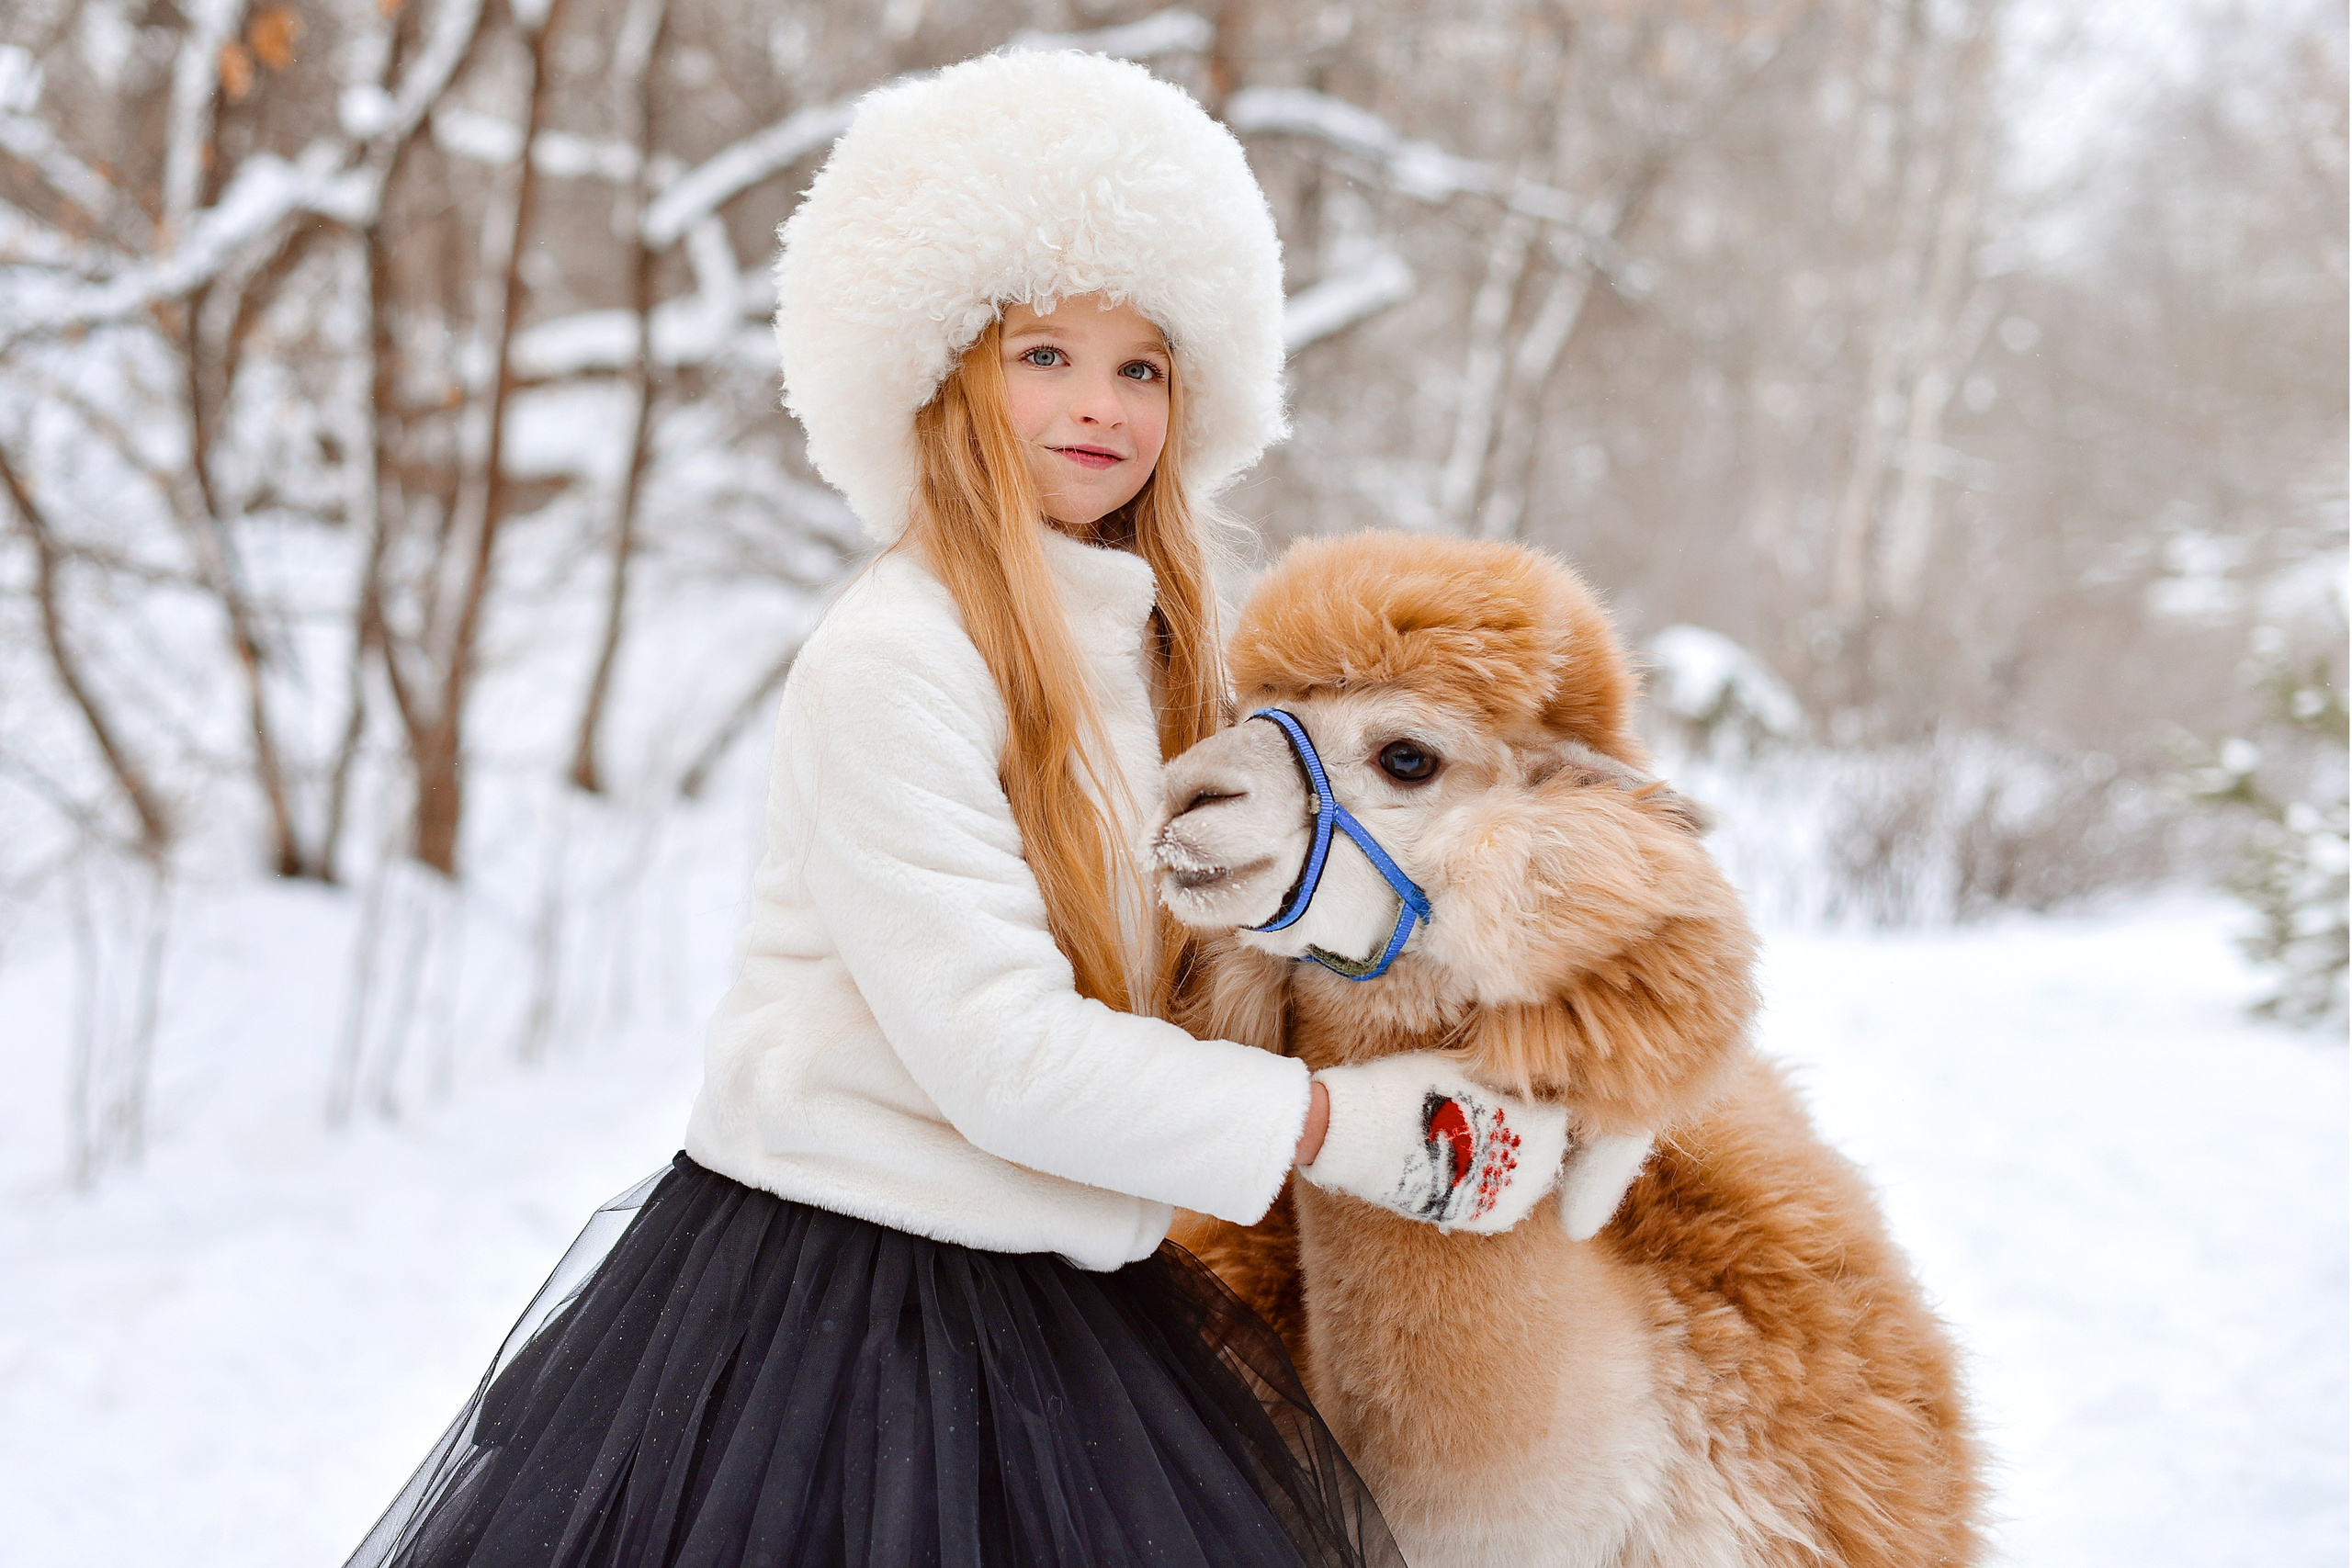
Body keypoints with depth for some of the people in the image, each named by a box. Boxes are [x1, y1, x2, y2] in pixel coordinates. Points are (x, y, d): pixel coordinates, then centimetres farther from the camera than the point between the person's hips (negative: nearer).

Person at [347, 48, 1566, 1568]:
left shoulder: (1150, 650, 8)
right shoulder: (893, 659, -17)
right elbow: (1003, 1055, -20)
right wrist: (1334, 1122, -14)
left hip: (1058, 1300, 7)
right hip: (838, 1308, -7)